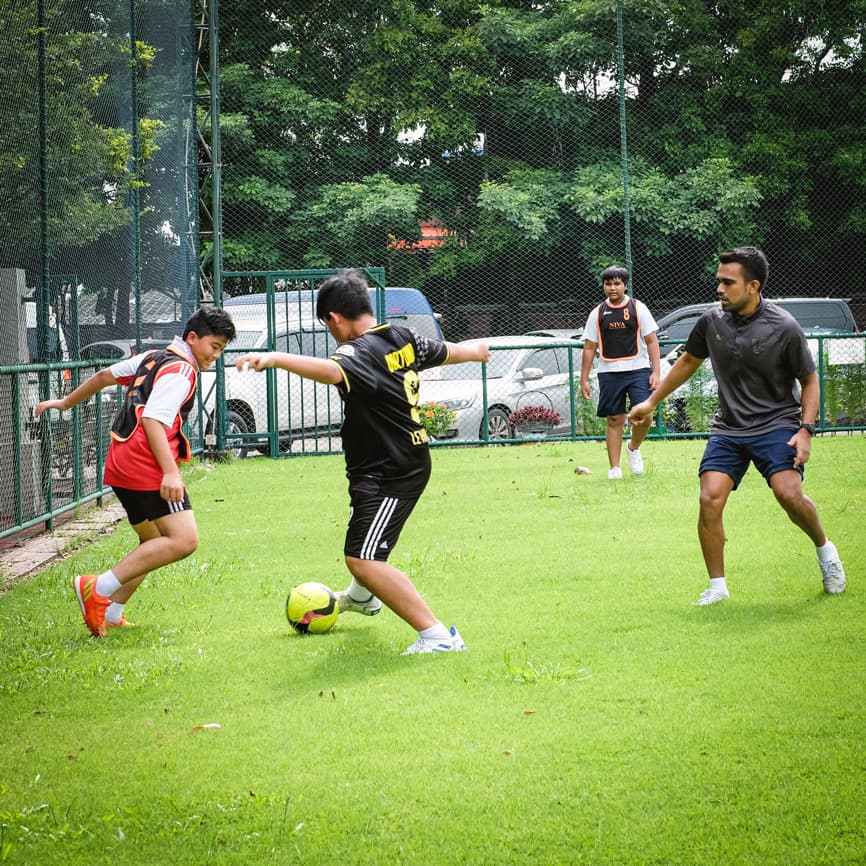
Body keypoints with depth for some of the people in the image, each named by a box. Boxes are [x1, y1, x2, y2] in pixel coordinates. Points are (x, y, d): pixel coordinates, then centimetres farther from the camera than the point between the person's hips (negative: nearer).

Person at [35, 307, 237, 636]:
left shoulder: (154, 358, 20)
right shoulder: (180, 371, -9)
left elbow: (104, 376, 28)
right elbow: (153, 420, -21)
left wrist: (66, 403, 41)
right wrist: (171, 472, -27)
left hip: (121, 464, 10)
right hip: (146, 465, -10)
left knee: (154, 543, 22)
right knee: (184, 539, -19)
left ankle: (109, 614, 16)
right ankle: (100, 589, -20)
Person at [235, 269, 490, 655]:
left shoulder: (360, 352, -26)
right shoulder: (404, 338, 2)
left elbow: (332, 371, -49)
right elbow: (450, 351, 20)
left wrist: (275, 358, -63)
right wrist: (478, 349, 44)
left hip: (387, 475, -11)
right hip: (410, 460, 11)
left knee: (362, 560, -19)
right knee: (362, 523, 36)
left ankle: (437, 636, -24)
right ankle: (361, 597, 66)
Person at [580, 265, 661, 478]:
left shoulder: (638, 308, 3)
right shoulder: (598, 313, 8)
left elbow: (652, 341, 3)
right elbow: (589, 348, 11)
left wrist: (656, 372, -5)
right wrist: (584, 379, 6)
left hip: (638, 369, -1)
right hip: (609, 372, 1)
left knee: (644, 415, -15)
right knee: (615, 420, 2)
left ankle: (634, 447, 15)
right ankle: (614, 469, 8)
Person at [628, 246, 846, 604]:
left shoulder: (783, 328, -13)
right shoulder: (711, 321, -1)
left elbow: (809, 381, -2)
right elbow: (688, 362, 19)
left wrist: (806, 430, -15)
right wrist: (651, 402, 23)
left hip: (776, 423, -4)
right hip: (728, 428, 4)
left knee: (789, 494, -23)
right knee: (710, 499, -14)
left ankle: (824, 549, 8)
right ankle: (717, 586, 0)